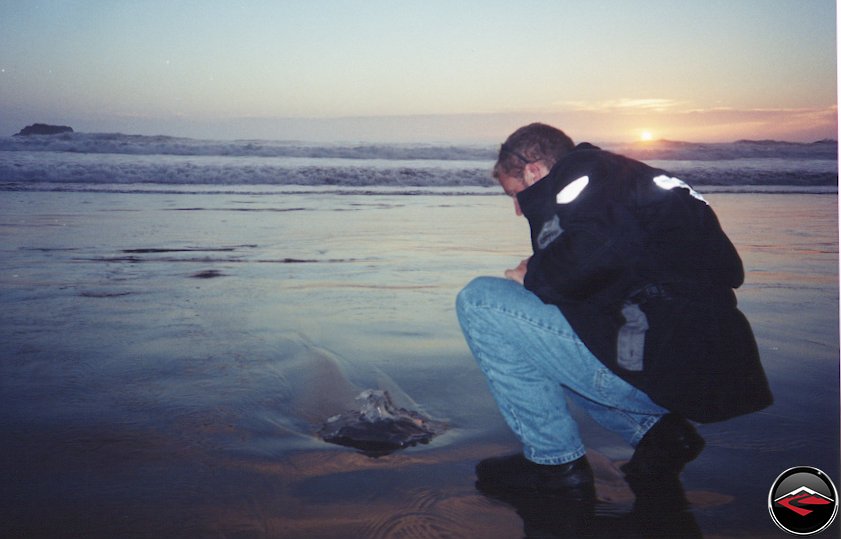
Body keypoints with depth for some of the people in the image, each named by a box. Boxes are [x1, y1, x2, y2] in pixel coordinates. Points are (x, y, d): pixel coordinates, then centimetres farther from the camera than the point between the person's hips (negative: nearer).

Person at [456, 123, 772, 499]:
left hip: (666, 366, -10)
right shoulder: (622, 177, 26)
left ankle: (556, 462, -1)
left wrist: (531, 275, -5)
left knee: (479, 300, -6)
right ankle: (653, 428, 12)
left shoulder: (582, 174, -2)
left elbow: (596, 253, -23)